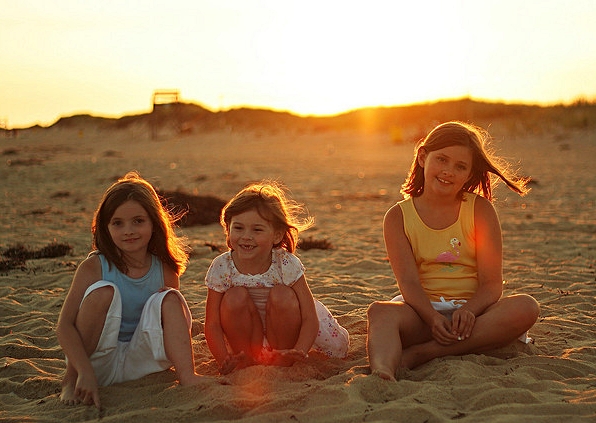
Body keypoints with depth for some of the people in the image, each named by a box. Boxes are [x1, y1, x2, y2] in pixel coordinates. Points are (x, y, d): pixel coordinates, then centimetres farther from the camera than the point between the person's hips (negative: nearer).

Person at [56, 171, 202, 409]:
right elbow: (65, 326, -18)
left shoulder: (165, 269, -4)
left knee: (169, 298, -16)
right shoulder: (94, 267, -14)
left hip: (138, 365, 2)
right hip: (99, 363, -2)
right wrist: (85, 373, -30)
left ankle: (187, 376, -27)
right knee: (104, 291, -26)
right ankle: (70, 380, -16)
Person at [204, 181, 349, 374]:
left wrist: (297, 353, -41)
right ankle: (248, 360, -9)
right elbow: (212, 324, -18)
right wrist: (225, 361, -34)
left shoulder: (287, 265, -23)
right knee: (235, 297, -26)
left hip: (283, 329, -1)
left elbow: (310, 318, -24)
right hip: (248, 336, 1)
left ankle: (282, 360, -10)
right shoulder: (222, 268, -20)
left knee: (281, 295, -28)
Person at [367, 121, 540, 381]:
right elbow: (408, 281, -8)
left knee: (525, 307, -28)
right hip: (423, 310, 0)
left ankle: (421, 353, -33)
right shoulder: (398, 217, 3)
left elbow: (492, 283, -5)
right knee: (380, 311, -30)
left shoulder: (480, 210, 3)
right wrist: (433, 318, -28)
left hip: (471, 310, 1)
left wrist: (468, 311, -26)